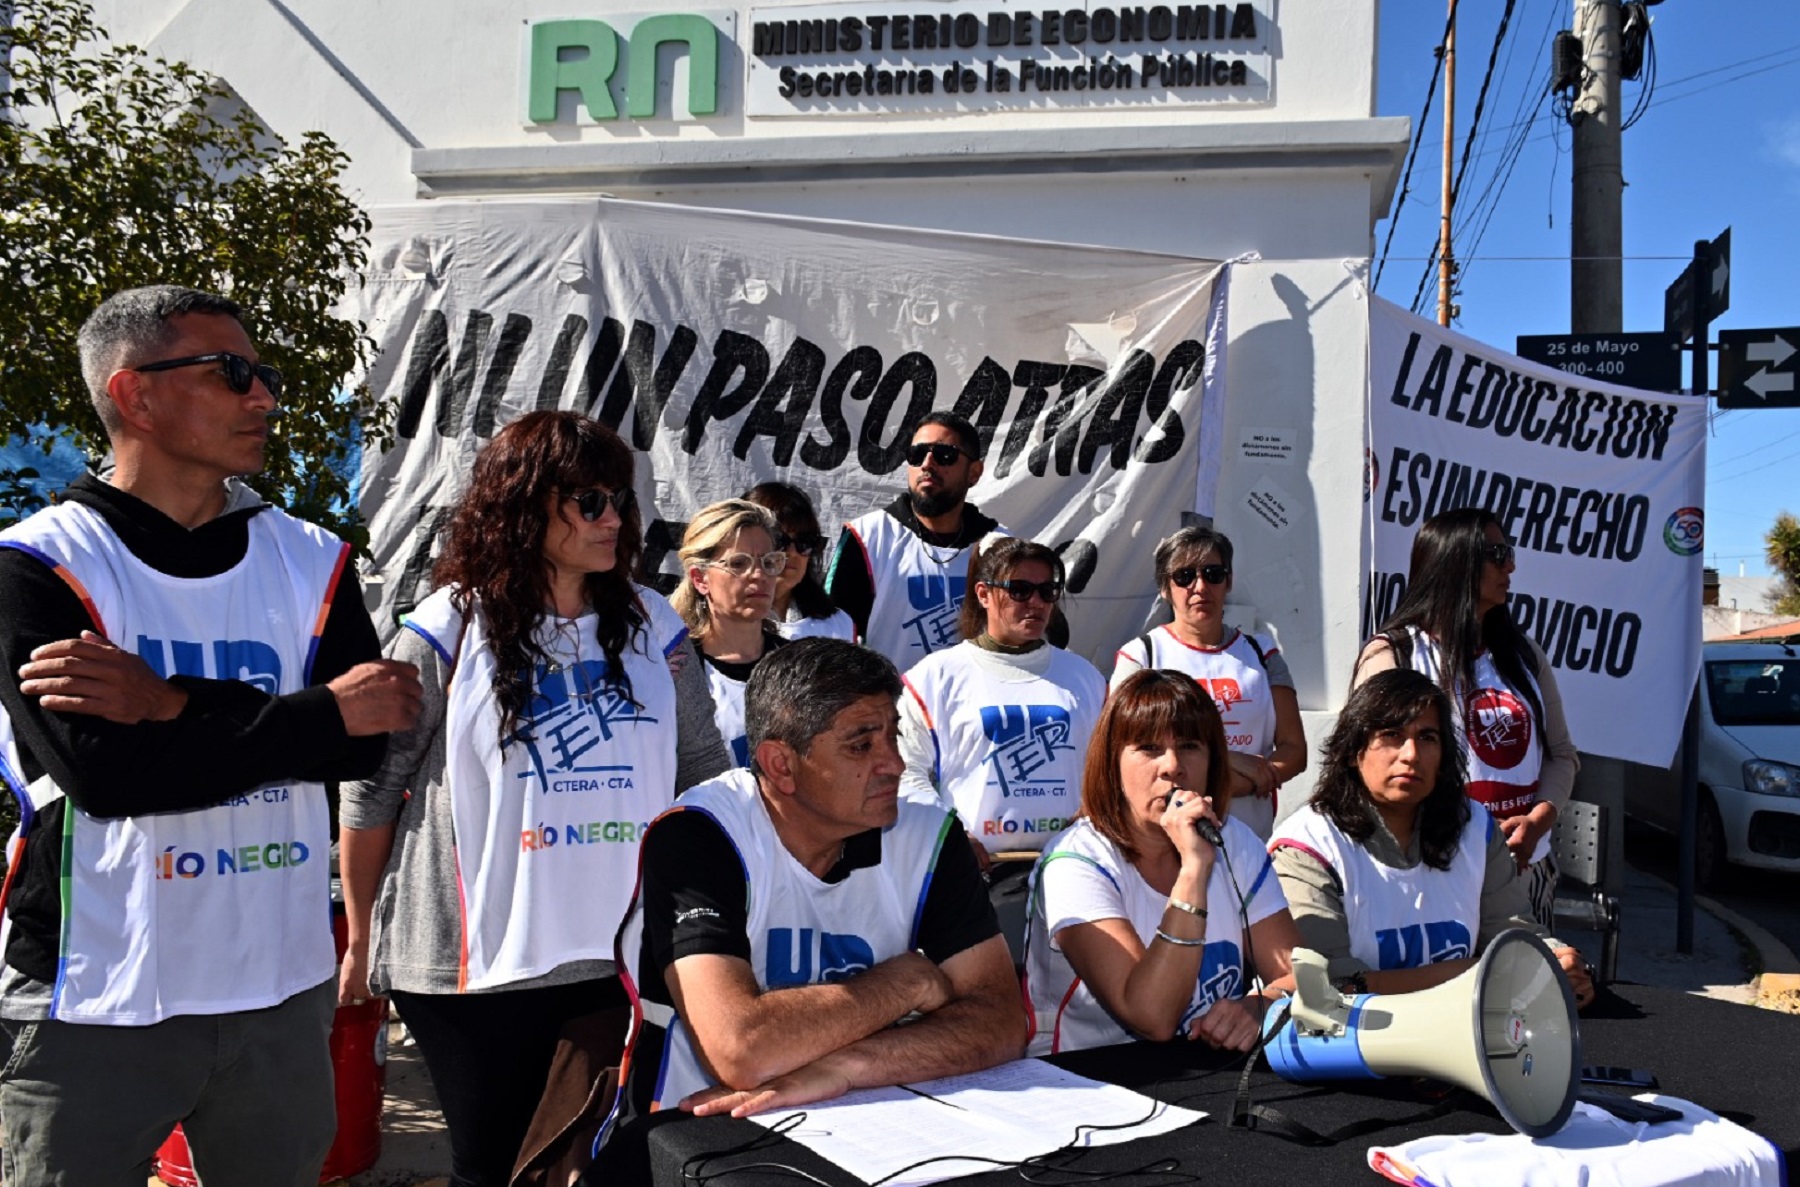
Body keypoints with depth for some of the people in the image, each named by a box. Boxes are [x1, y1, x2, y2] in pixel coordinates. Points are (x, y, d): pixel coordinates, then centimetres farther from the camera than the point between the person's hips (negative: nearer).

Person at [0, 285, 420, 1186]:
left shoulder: (309, 560, 6)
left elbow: (366, 740, -6)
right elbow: (104, 772, -18)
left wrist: (172, 703, -18)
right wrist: (322, 711, -14)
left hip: (282, 986, 4)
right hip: (96, 1004, -3)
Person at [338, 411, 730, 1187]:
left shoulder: (652, 624, 5)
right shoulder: (449, 630, -6)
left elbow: (705, 774, 12)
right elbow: (371, 792, -1)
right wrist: (361, 938, 4)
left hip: (631, 955, 3)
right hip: (478, 963, -3)